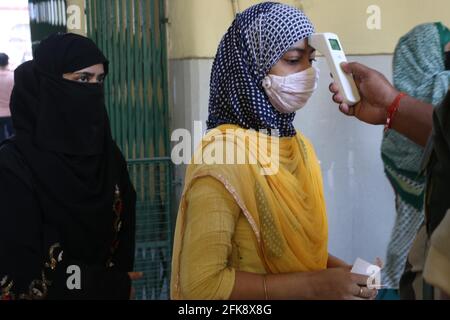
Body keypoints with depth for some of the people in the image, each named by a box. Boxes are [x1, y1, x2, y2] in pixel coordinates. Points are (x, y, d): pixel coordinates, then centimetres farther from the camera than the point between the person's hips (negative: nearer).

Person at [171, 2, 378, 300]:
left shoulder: (300, 146, -2)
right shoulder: (221, 157, -23)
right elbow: (202, 284, -27)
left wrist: (338, 269, -8)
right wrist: (313, 284, -25)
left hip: (309, 289, 6)